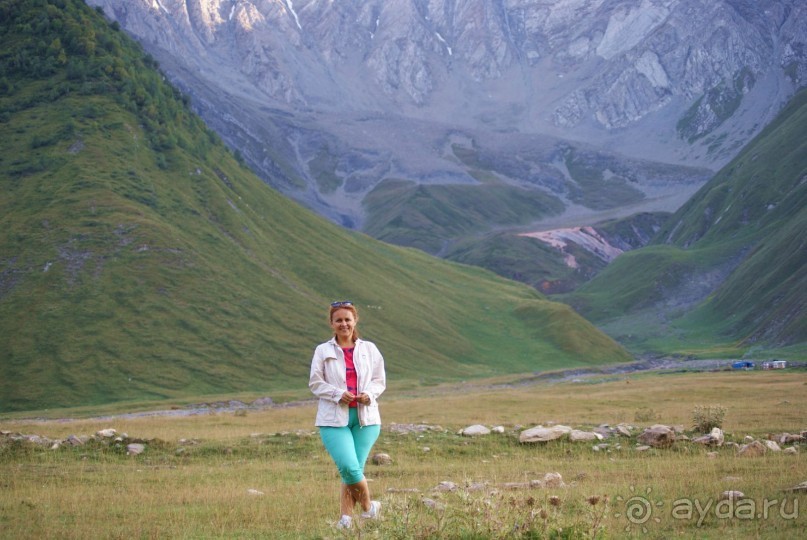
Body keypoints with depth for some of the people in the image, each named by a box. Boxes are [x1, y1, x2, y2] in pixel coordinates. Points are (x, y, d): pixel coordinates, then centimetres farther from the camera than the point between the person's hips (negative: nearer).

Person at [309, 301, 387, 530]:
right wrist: (338, 394, -13)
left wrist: (369, 394, -9)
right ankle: (369, 506, 7)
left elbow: (379, 380, 13)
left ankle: (346, 517, 10)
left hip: (365, 417, 2)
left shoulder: (369, 349, 10)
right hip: (334, 418, -2)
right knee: (349, 467, -16)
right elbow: (315, 383, 3)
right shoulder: (323, 350, 5)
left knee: (355, 468, -2)